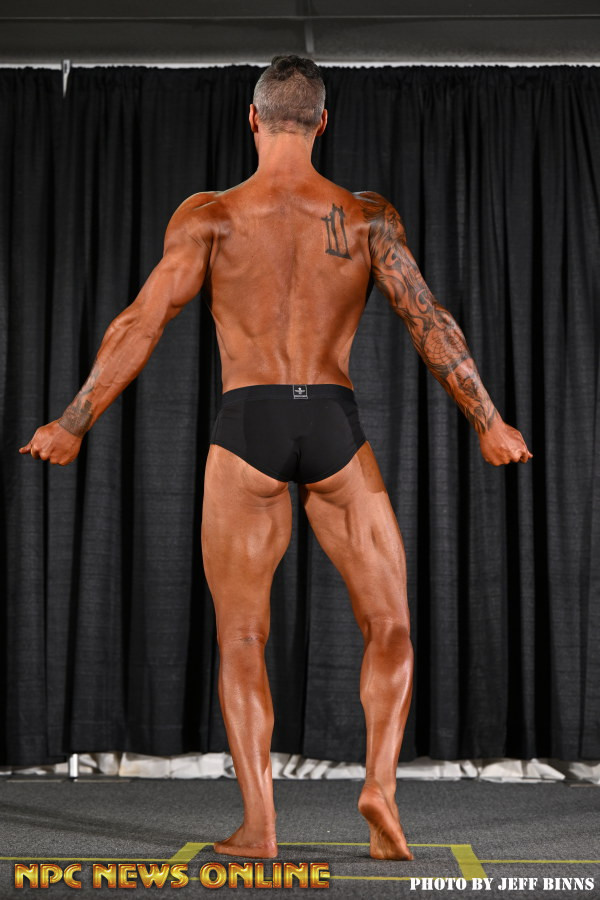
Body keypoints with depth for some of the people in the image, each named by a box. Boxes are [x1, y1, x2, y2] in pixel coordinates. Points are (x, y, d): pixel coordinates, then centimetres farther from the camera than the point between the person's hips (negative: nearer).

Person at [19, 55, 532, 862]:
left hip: (247, 430, 0)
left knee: (240, 640, 10)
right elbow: (429, 322, 1)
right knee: (390, 629, 13)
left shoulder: (209, 214, 3)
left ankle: (258, 824, 7)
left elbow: (141, 324, -2)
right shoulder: (369, 217, 6)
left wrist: (72, 425, 3)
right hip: (334, 427, 1)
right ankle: (380, 783, -4)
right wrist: (489, 423, 9)